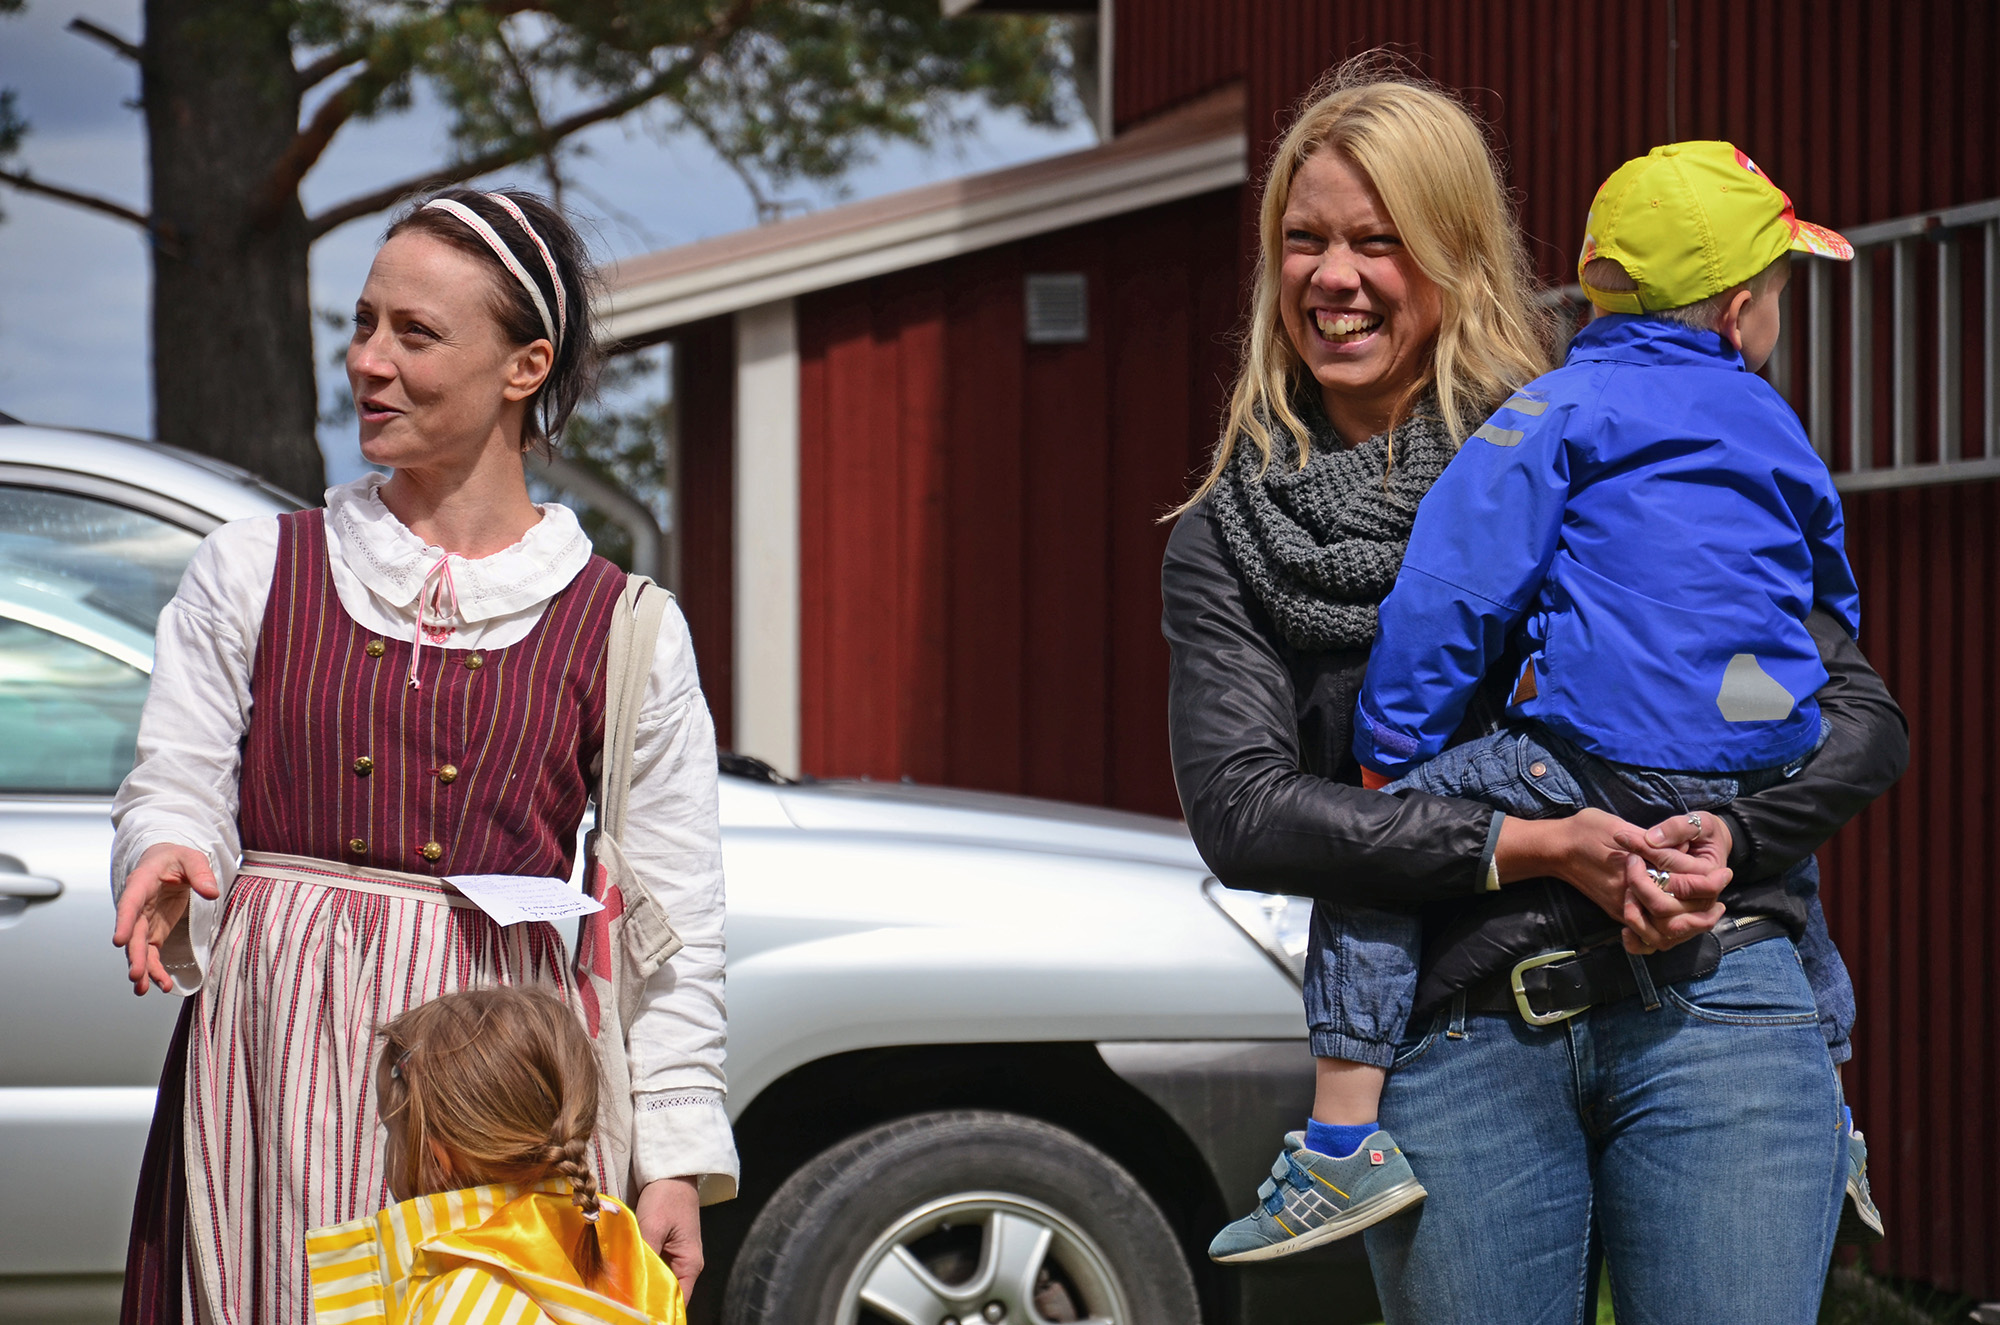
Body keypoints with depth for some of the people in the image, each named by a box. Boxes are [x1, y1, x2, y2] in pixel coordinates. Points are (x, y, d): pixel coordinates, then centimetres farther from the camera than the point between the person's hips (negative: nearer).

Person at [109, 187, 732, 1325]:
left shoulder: (625, 631, 6)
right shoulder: (254, 570, 10)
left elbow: (677, 923, 5)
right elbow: (173, 792, 7)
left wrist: (677, 1162, -1)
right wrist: (168, 862, -17)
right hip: (272, 1060, 1)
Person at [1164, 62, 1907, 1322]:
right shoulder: (1230, 540, 11)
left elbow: (1860, 716, 9)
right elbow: (1239, 809, -4)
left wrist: (1724, 834, -11)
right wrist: (1529, 848, -13)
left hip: (1706, 1008, -1)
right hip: (1454, 1051, 1)